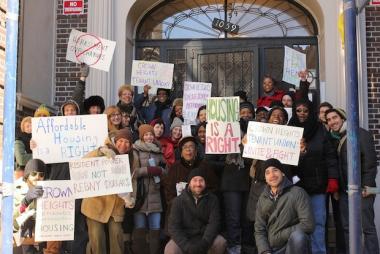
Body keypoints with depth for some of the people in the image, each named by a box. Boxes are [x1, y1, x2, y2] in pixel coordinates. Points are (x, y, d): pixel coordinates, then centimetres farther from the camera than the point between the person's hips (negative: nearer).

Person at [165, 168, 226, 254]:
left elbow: (214, 223, -11)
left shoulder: (212, 199, -1)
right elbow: (174, 227, -11)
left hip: (205, 236, 1)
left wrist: (204, 243, -29)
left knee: (220, 242, -27)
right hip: (184, 238, -1)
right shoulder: (178, 201, -4)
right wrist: (187, 246, -27)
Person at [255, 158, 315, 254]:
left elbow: (308, 225, -15)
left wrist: (279, 235, -10)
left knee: (297, 236, -34)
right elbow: (259, 230, 9)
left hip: (296, 246, -2)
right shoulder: (263, 199, 8)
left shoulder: (298, 193, -7)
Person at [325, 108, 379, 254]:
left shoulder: (361, 134, -4)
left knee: (367, 226, -5)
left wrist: (367, 185, -16)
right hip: (344, 189, 6)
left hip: (361, 188, -6)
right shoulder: (334, 139, 14)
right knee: (347, 226, 7)